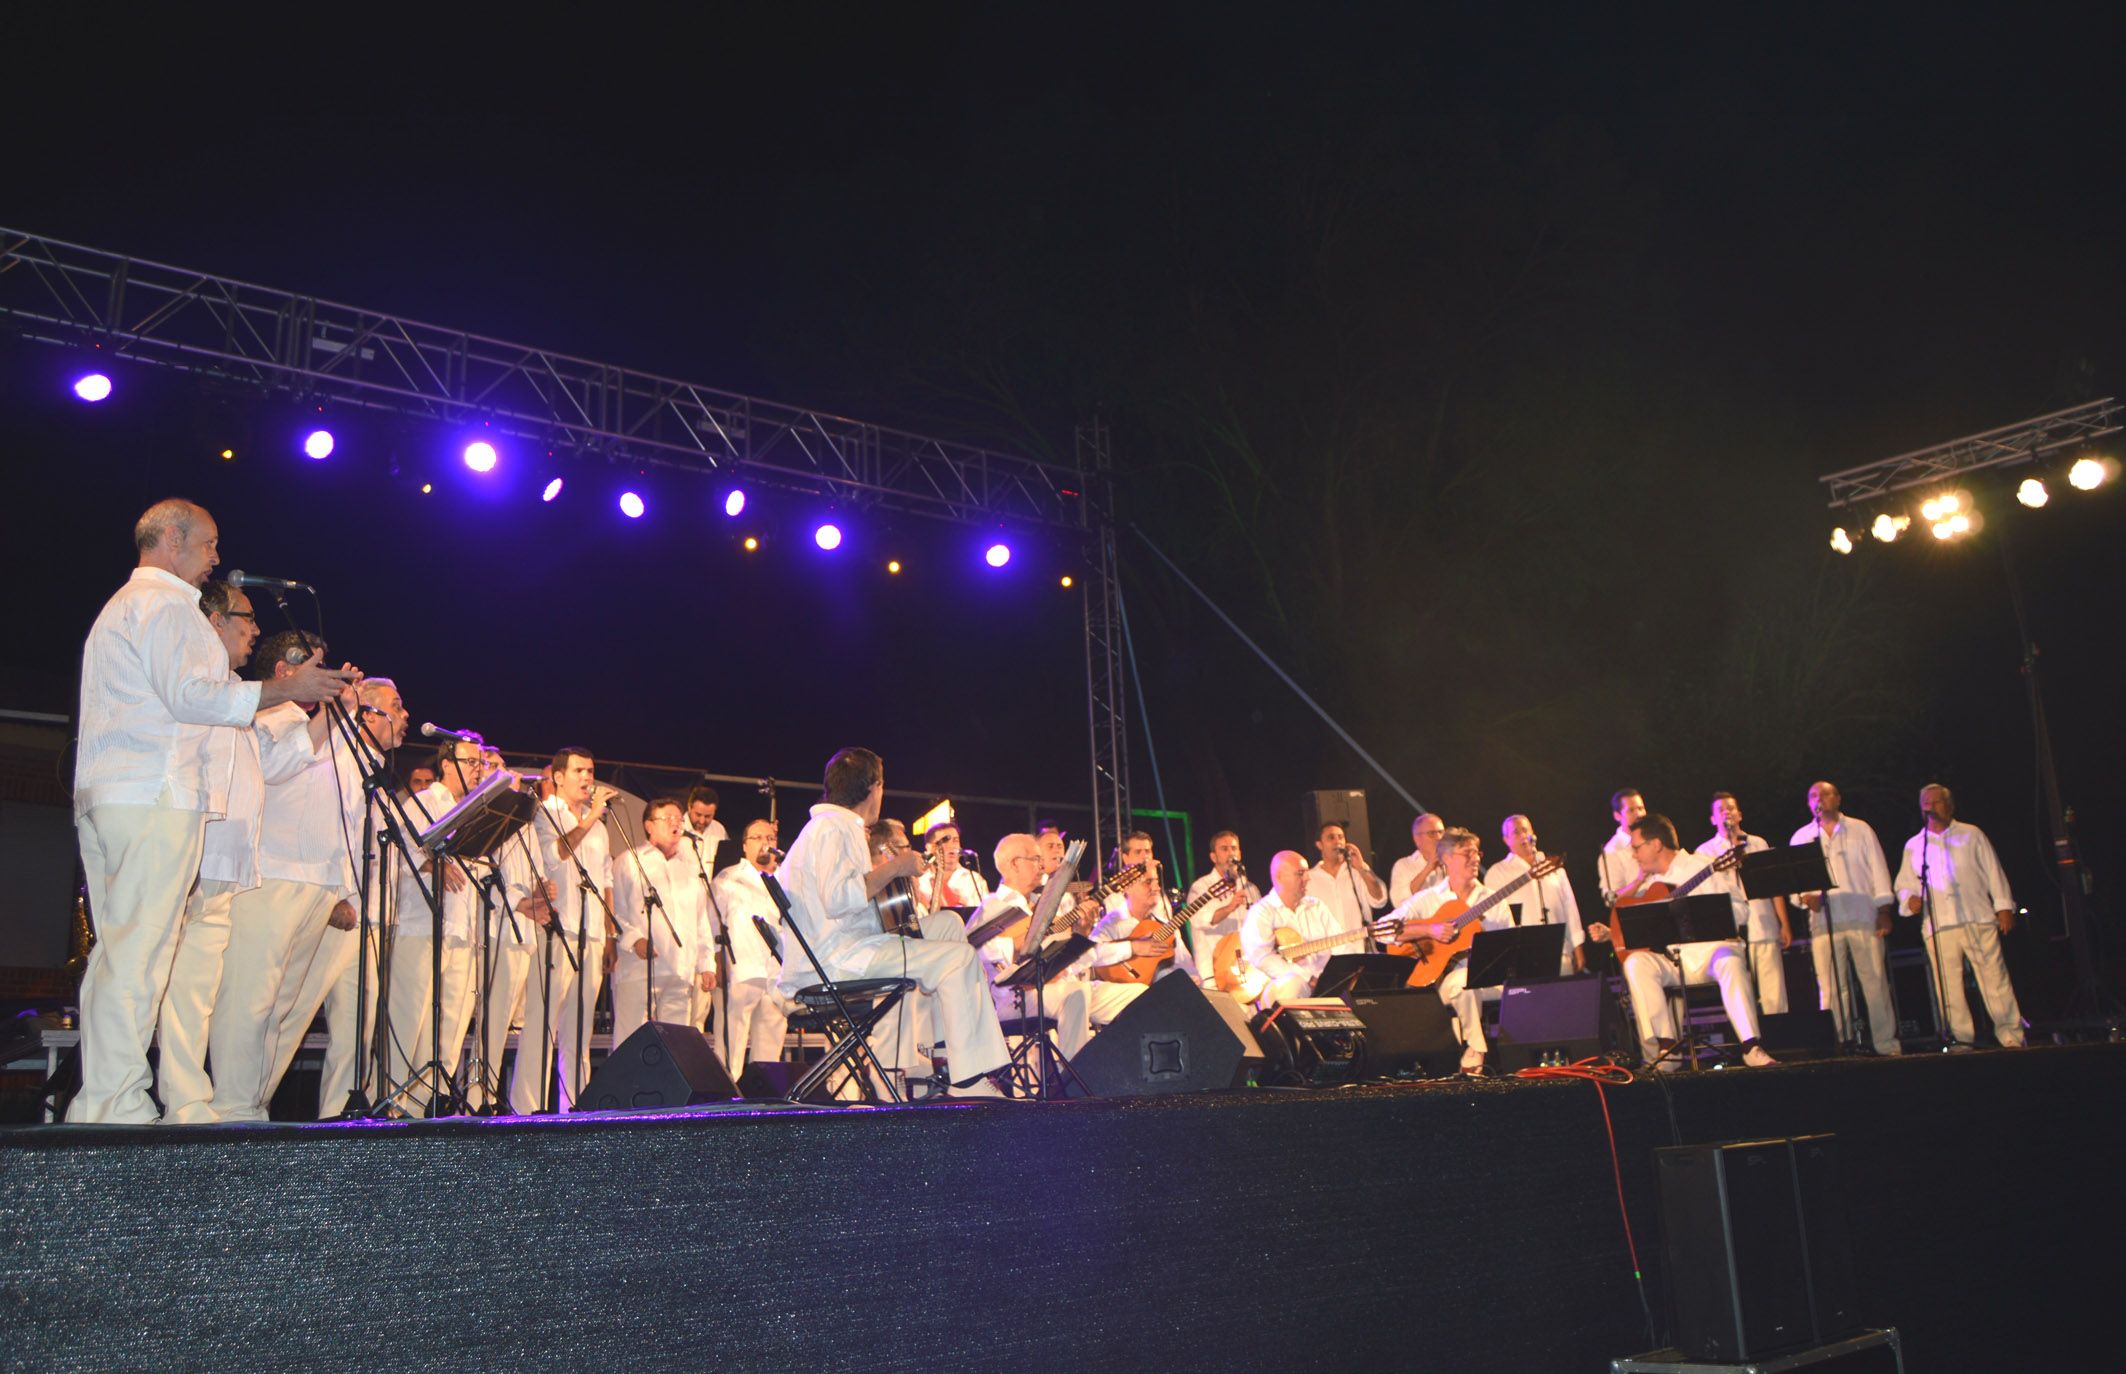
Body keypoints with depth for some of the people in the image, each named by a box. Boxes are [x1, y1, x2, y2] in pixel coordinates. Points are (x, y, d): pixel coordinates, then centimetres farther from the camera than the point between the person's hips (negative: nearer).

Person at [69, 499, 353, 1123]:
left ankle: (97, 1102, 7)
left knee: (116, 951, 7)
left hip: (103, 795, 10)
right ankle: (115, 1105, -12)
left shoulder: (121, 604, 29)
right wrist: (286, 688, -11)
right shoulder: (168, 603, -4)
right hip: (156, 797, -10)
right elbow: (190, 695, -16)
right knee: (138, 954, -11)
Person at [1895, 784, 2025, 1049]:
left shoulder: (1971, 835, 13)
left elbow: (1993, 873, 10)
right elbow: (1904, 883, 17)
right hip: (1938, 926, 1)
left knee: (1994, 977, -4)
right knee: (1948, 987, -3)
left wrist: (2004, 907, 2)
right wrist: (1909, 898, -4)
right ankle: (1961, 1040, 1)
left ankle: (2011, 1036, 3)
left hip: (1979, 920, -1)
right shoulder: (1914, 845, 16)